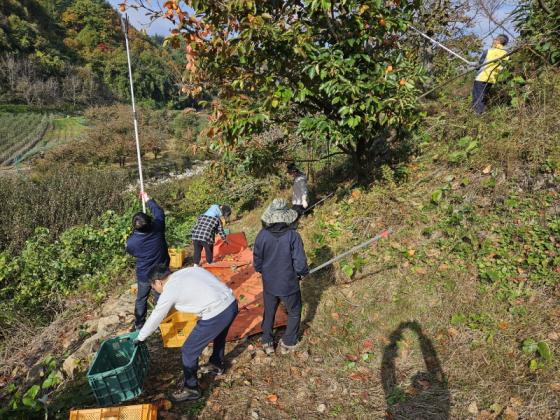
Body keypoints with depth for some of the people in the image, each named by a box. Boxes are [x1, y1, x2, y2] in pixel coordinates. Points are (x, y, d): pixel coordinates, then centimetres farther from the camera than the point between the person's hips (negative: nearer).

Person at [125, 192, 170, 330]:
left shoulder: (131, 242, -24)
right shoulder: (157, 228, -24)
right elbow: (159, 212, -4)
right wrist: (148, 200, 8)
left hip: (144, 275, -1)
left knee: (141, 299, 20)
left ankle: (139, 325, 35)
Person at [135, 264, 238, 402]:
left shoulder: (169, 291, -3)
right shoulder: (188, 270, 14)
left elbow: (154, 319, 8)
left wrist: (139, 338, 23)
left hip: (216, 315, -8)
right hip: (231, 302, 9)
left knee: (188, 351, 10)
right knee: (219, 334, 36)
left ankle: (191, 389, 27)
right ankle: (216, 365, 59)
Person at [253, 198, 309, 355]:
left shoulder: (262, 235, -14)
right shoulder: (292, 236, -22)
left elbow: (257, 263, -5)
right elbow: (300, 265, -20)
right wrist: (302, 273, 2)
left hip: (269, 284, 3)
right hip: (289, 285, -2)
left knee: (268, 313, 24)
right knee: (294, 313, 23)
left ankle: (267, 343, 36)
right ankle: (287, 343, 31)